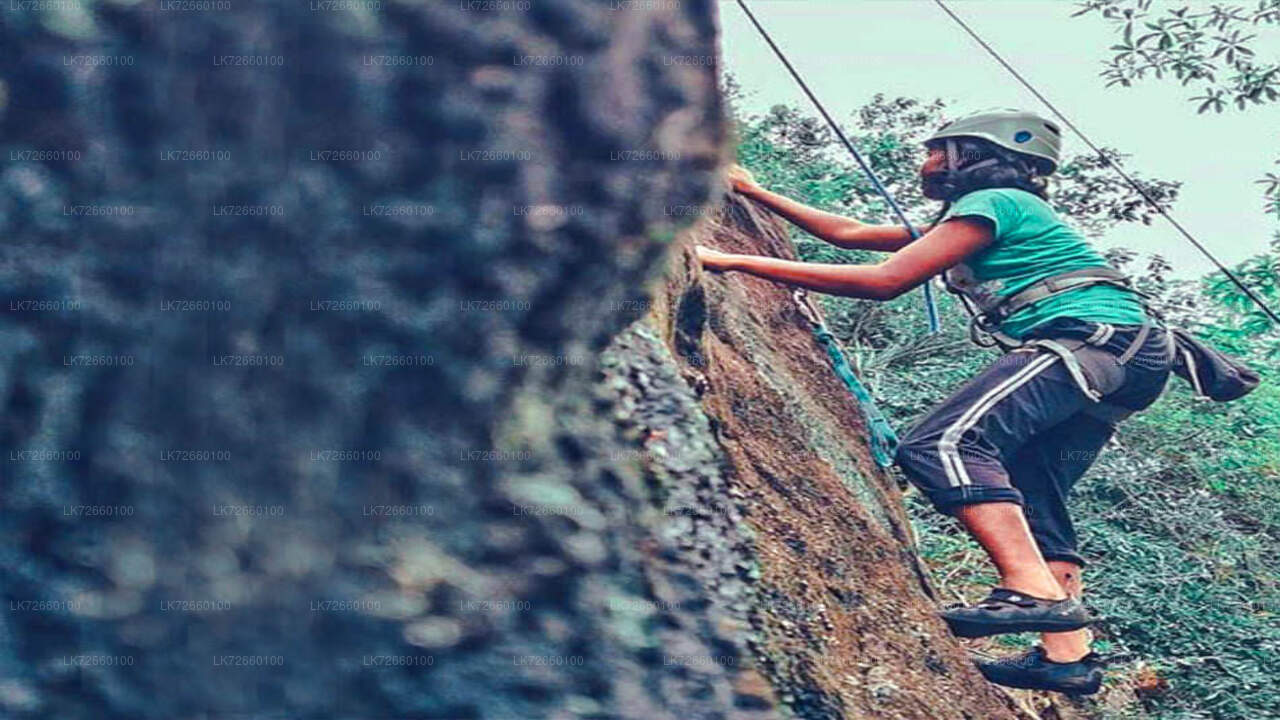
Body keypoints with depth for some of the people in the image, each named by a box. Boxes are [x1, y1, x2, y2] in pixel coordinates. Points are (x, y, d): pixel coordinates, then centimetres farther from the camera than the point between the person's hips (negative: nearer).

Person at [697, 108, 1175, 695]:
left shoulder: (992, 201, -1)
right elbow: (851, 233, 33)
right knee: (1027, 499, 7)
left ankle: (1034, 591, -36)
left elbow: (885, 280, -13)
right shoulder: (1001, 208, 29)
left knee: (942, 442, -25)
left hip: (1097, 339, -11)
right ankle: (1067, 653, -1)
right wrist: (756, 193, 35)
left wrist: (739, 262, -13)